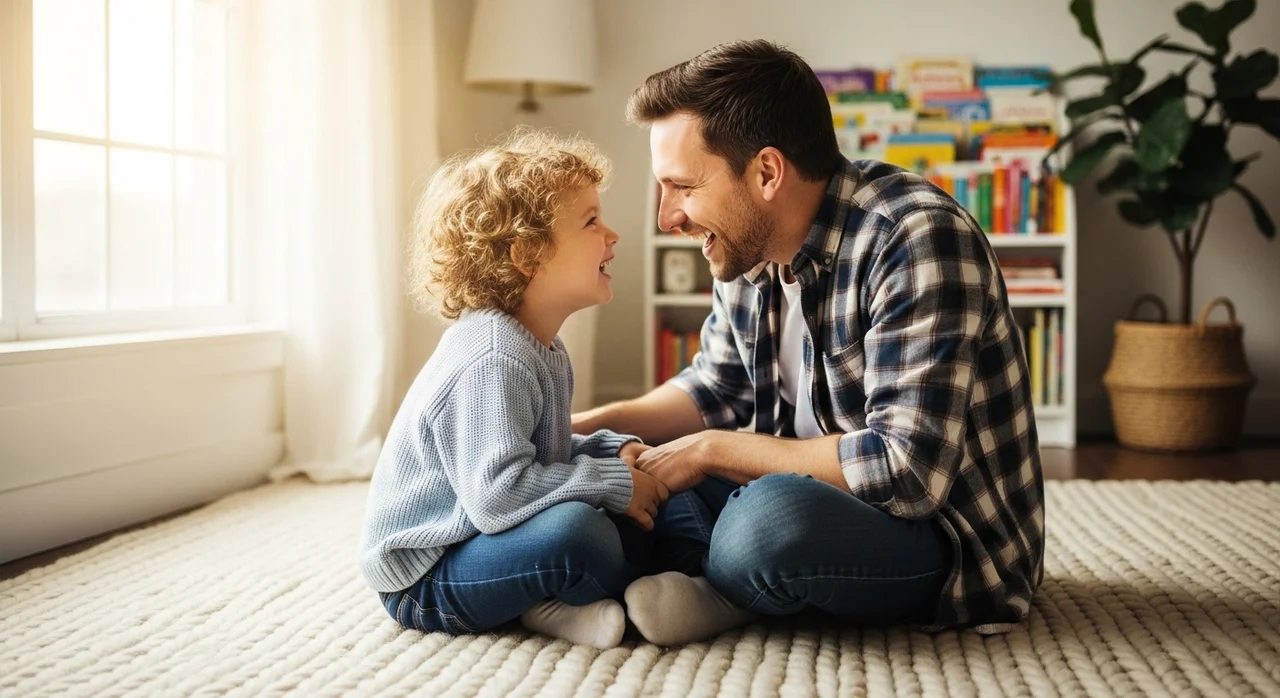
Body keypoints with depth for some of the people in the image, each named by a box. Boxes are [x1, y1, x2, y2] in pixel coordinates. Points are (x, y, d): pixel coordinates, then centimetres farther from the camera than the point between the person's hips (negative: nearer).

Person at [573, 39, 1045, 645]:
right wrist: (587, 428, 0)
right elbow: (715, 389, 17)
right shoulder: (748, 246, 0)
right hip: (816, 492, 8)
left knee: (769, 517, -36)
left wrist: (713, 449, -23)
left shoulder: (917, 239, -25)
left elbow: (908, 471, -31)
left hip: (948, 535, -8)